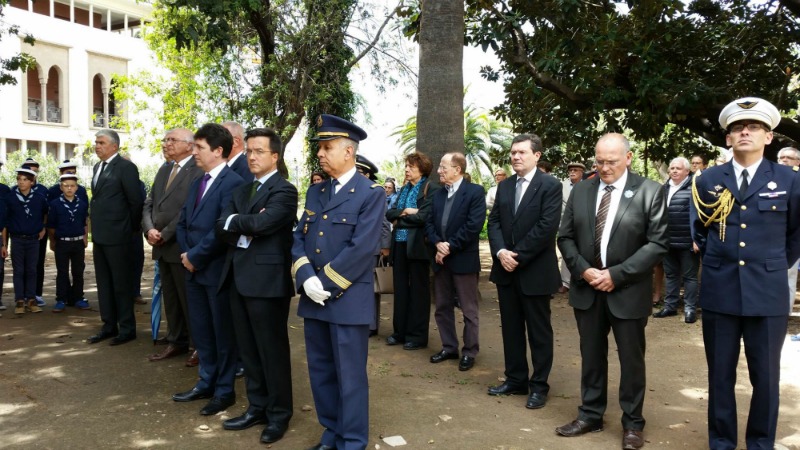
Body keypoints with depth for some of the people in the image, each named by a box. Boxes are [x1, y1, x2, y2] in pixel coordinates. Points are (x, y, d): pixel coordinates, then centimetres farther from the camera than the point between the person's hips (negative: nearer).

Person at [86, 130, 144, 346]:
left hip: (116, 236, -8)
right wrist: (96, 227, 13)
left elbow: (136, 201, -12)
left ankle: (127, 328, 11)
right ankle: (109, 326, 24)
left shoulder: (126, 167, -11)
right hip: (99, 235, 8)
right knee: (103, 283, 13)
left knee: (121, 283, 1)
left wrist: (131, 229, -4)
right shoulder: (98, 167, 14)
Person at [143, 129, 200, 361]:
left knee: (189, 299, 1)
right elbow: (149, 204, 15)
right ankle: (176, 342, 26)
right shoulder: (164, 170, 16)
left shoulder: (198, 170, -13)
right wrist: (149, 229, -4)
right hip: (162, 246, 8)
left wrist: (165, 234, -14)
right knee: (170, 298, 15)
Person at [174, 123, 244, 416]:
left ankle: (224, 390, 17)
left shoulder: (232, 182, -15)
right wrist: (185, 253, -1)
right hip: (194, 269, 9)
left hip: (218, 269, -9)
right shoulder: (197, 183, 14)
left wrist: (195, 256, -15)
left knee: (223, 331, 4)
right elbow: (183, 222, 15)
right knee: (200, 329, 17)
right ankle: (206, 383, 31)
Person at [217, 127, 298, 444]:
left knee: (272, 350, 3)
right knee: (248, 350, 15)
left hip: (267, 279, -8)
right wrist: (246, 229, -13)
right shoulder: (241, 190, 16)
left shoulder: (284, 190, -8)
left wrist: (234, 221, -5)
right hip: (238, 278, 8)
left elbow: (263, 223, -23)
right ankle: (257, 408, 28)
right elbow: (221, 227, 5)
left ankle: (279, 414, 16)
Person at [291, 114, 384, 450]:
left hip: (348, 299, -6)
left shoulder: (371, 194, -8)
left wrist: (326, 283, -15)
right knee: (320, 372, 15)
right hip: (313, 298, 6)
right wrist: (306, 278, -9)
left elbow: (362, 248, -16)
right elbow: (299, 238, 8)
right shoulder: (315, 192, 12)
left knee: (349, 375, 4)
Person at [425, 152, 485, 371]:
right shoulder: (437, 195, 13)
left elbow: (474, 225, -16)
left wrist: (450, 246, -17)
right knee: (442, 307, 13)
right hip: (440, 259, 7)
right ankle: (449, 347, 26)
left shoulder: (475, 191, -7)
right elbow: (429, 223, 8)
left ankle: (469, 352, 14)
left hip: (464, 259, -6)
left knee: (469, 309, 3)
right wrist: (437, 244, -11)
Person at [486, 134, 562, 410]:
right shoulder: (504, 186, 11)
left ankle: (539, 386, 16)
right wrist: (501, 252, -11)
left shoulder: (550, 185, -8)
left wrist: (517, 255, -17)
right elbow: (494, 222, 7)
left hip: (535, 270, -6)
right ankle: (515, 380, 24)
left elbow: (546, 227, -17)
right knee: (511, 328, 13)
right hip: (506, 269, 6)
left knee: (539, 331, 5)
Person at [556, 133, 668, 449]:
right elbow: (565, 237, 6)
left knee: (631, 359, 9)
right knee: (591, 356, 14)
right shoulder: (581, 191, 5)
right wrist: (583, 270, -10)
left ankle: (632, 423, 24)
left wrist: (617, 274, -17)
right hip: (587, 288, 4)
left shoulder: (649, 191, -7)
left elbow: (658, 243, -12)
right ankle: (590, 415, 28)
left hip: (628, 291, -3)